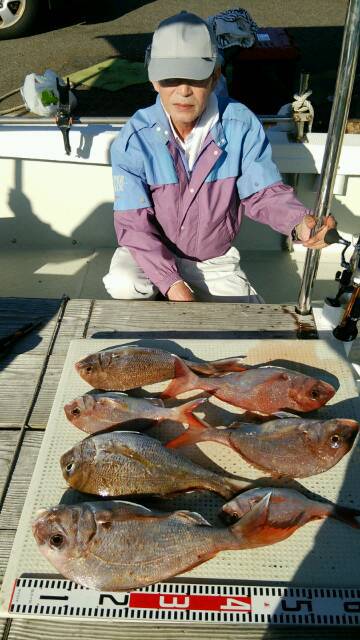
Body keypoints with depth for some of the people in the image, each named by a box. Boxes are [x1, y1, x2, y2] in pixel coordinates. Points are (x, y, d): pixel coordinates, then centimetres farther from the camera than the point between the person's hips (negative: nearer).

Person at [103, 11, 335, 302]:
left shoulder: (241, 125, -15)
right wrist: (172, 284, -31)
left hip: (216, 261, 2)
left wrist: (298, 223, -34)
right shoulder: (134, 138, -19)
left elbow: (263, 192, -10)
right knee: (123, 284, -33)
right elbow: (133, 222, -20)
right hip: (154, 255, -1)